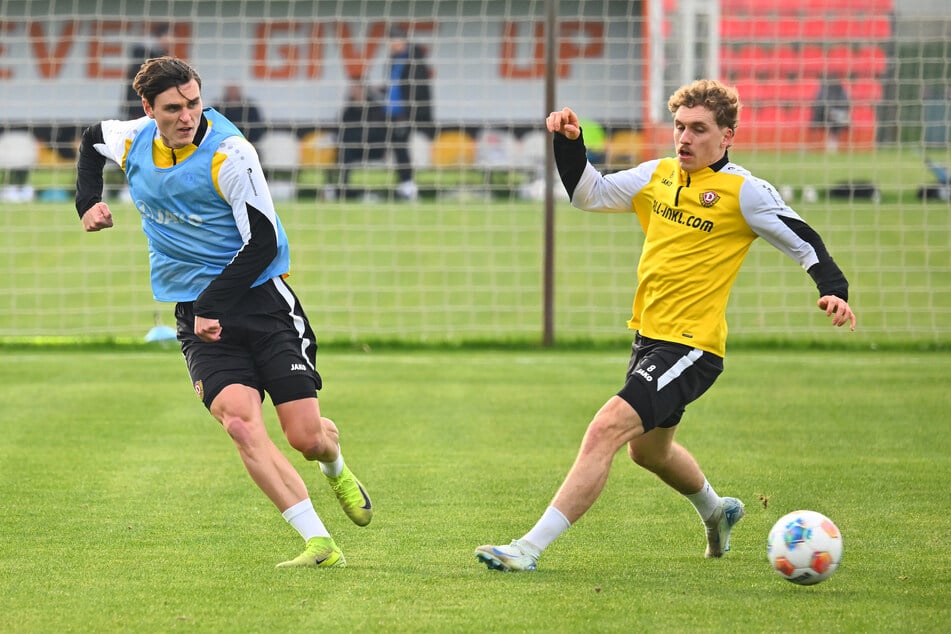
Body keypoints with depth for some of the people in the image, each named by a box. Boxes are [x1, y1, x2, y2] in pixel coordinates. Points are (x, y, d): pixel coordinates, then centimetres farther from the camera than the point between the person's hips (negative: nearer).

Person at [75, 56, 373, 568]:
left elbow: (263, 242, -15)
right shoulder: (132, 142, 1)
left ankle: (336, 471, 36)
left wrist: (211, 305, -19)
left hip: (260, 297, -3)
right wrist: (88, 202, 12)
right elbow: (91, 138, 27)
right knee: (240, 421, -23)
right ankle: (319, 543, -24)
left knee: (307, 437, -5)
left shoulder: (228, 152, -15)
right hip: (196, 314, 3)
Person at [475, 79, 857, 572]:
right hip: (648, 336, 9)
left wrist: (834, 291, -21)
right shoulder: (658, 176, 7)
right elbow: (589, 194, 17)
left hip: (692, 346, -9)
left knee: (606, 429, -23)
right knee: (648, 449, 28)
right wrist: (569, 143, 1)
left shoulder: (743, 191, -10)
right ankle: (716, 511, 58)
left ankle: (529, 548, -25)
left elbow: (803, 241, -7)